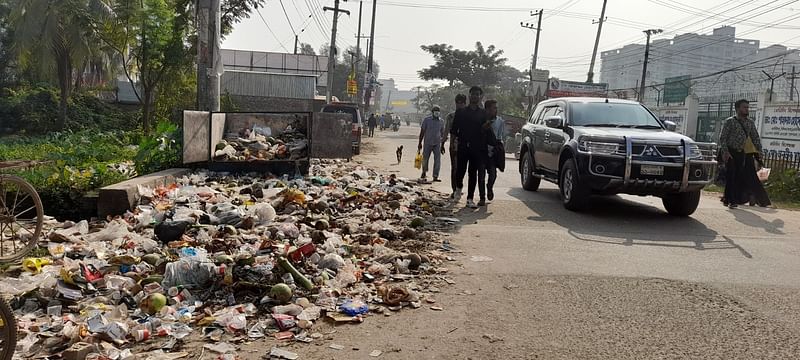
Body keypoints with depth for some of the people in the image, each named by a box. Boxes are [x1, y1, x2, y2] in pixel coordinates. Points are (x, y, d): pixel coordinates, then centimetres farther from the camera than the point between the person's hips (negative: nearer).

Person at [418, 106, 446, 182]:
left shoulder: (441, 121, 7)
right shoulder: (427, 120, -1)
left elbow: (442, 133, 13)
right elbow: (422, 132, 2)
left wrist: (442, 145, 11)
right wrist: (420, 143, 0)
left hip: (437, 144, 2)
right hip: (427, 143, -2)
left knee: (437, 160, -5)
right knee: (425, 159, 4)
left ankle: (435, 176, -1)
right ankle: (424, 173, 25)